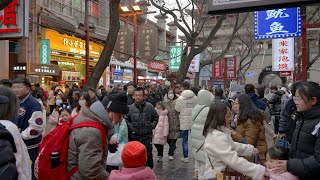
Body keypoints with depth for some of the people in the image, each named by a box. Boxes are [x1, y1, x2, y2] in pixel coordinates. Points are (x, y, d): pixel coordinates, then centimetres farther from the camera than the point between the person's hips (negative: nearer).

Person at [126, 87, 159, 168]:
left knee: (148, 155, 3)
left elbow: (156, 117, 10)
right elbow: (127, 119, 11)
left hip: (147, 135, -1)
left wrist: (152, 126, 2)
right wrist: (130, 127, -1)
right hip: (134, 136, 1)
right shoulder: (131, 107, -4)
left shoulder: (149, 106, -5)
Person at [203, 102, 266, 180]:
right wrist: (260, 171, -31)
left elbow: (232, 145, 19)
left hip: (224, 173, 10)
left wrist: (250, 149, 16)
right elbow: (234, 161, -32)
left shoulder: (215, 132, 5)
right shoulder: (217, 137, -27)